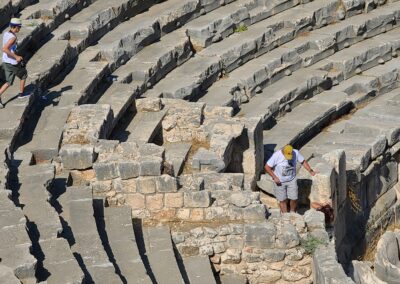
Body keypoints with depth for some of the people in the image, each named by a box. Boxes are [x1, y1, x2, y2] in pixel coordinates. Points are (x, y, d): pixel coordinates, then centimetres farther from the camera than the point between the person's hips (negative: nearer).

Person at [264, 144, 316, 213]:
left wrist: (310, 171, -10)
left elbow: (303, 161, 0)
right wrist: (274, 177, -19)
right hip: (279, 181, -2)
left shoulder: (296, 153, -16)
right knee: (282, 200, 6)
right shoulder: (277, 155, -24)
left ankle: (292, 212, 31)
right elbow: (267, 167, -17)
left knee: (294, 198, 3)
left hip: (292, 180, 2)